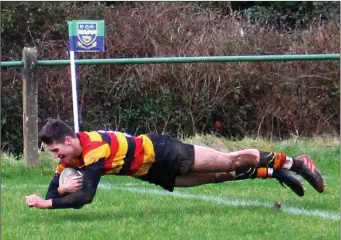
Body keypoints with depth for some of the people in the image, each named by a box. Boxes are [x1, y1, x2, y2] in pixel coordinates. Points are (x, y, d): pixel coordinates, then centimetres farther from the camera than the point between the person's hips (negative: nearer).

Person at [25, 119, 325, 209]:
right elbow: (53, 192, -4)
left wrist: (46, 204, -42)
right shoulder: (68, 156, -9)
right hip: (152, 173, 7)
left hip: (160, 152, -7)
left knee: (229, 161, 2)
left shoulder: (94, 149, -35)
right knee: (216, 176, 18)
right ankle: (272, 173, 33)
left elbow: (85, 196, -42)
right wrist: (62, 188, -28)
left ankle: (292, 162, 17)